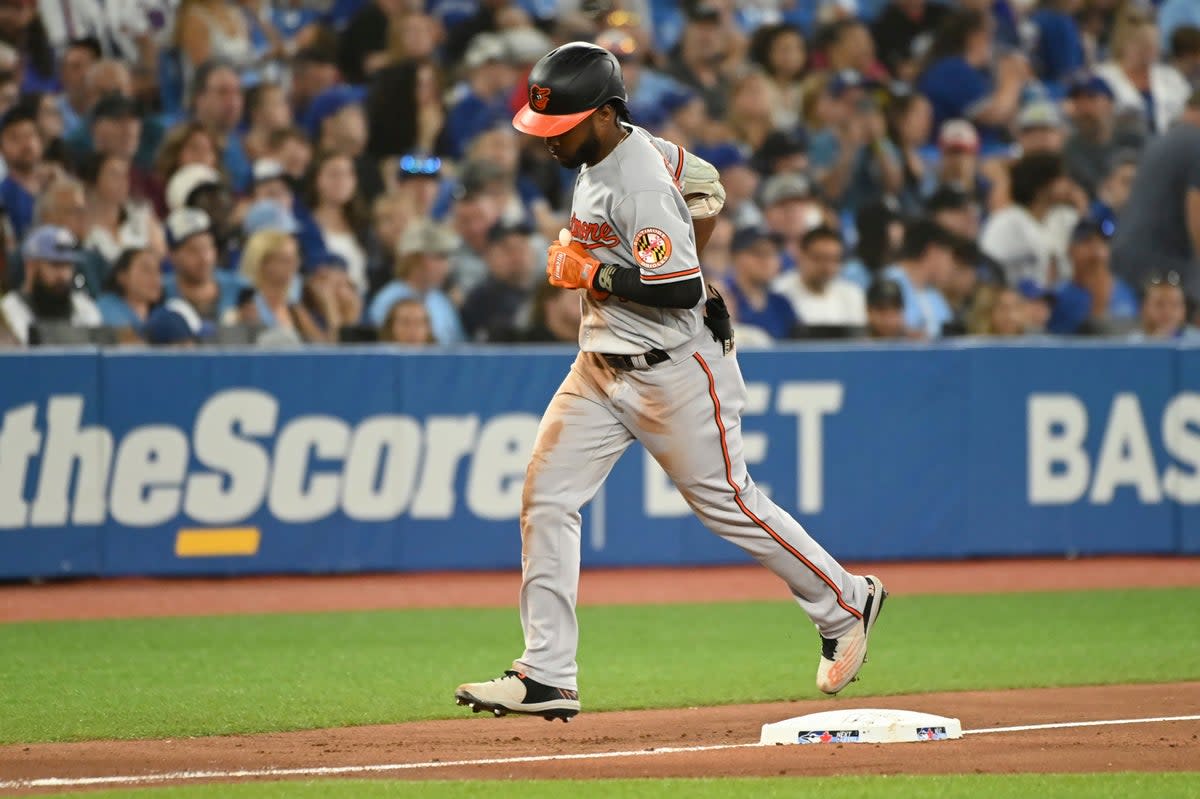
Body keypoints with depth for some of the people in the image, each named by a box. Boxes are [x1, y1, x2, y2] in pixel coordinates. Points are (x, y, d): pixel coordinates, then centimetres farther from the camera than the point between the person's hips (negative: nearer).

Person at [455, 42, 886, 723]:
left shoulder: (642, 188, -25)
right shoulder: (615, 150, 4)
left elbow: (679, 291, -29)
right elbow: (705, 184, 19)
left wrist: (594, 273, -20)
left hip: (674, 371, -9)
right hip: (601, 370, 9)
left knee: (727, 503, 3)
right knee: (546, 500, -1)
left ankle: (845, 604, 25)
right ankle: (547, 677, -1)